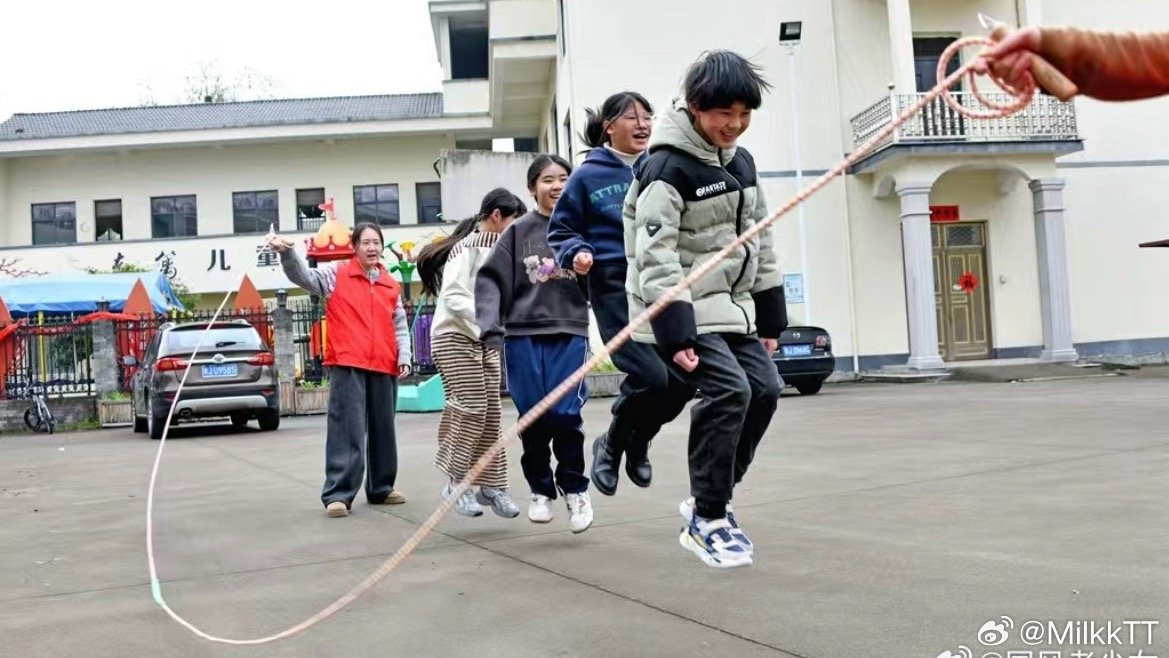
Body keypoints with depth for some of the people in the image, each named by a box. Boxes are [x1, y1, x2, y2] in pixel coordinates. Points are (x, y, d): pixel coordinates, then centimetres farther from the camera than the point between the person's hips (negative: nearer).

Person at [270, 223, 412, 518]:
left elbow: (399, 325, 16)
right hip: (347, 365, -5)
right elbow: (304, 275, -10)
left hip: (384, 367, 5)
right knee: (347, 430, -9)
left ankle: (381, 488, 25)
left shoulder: (391, 285, 14)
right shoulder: (337, 274, 3)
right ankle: (338, 494, -5)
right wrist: (286, 252, -29)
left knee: (383, 431, 12)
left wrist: (404, 356, 4)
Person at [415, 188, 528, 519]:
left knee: (490, 414, 4)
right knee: (472, 410, -11)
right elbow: (453, 297, -20)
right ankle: (457, 483, 0)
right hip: (455, 338, -8)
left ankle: (491, 485, 9)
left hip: (484, 341, 8)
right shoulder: (467, 247, -12)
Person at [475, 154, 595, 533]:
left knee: (565, 414, -7)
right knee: (533, 417, 5)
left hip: (569, 332, -1)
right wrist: (490, 326, -12)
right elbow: (490, 279, 0)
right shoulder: (519, 231, 4)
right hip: (524, 334, 1)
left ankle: (575, 488, 14)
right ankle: (540, 490, 24)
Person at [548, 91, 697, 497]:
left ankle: (637, 443, 23)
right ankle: (611, 446, 12)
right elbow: (560, 231, 5)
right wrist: (577, 253, -14)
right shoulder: (588, 175, 1)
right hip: (616, 288, -4)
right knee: (651, 376, -16)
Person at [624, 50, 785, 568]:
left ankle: (710, 499, 19)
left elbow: (759, 240, 16)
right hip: (683, 310, -9)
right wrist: (675, 334, -28)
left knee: (764, 391, 3)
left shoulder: (740, 161, 10)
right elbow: (656, 258, -23)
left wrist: (770, 317, 15)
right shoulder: (667, 167, -17)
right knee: (729, 391, -20)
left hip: (731, 305, 9)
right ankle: (706, 522, -6)